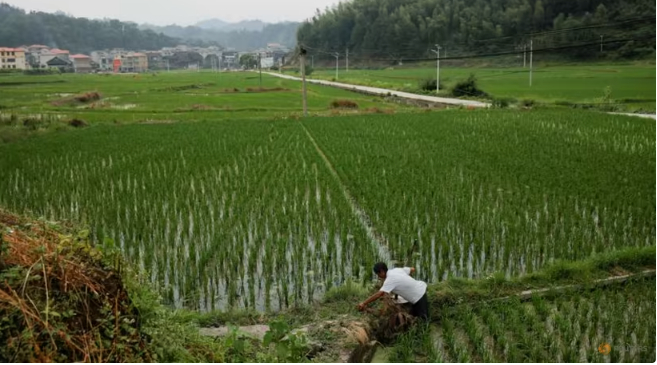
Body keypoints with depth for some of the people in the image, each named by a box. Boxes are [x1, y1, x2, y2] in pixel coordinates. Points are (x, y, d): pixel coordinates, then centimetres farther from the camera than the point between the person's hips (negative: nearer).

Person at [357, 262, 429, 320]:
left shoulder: (390, 280, -23)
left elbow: (379, 294, -32)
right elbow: (412, 269, 12)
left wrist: (364, 303, -29)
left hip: (419, 296, -9)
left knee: (422, 318, -2)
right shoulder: (397, 270, 1)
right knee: (413, 315, 17)